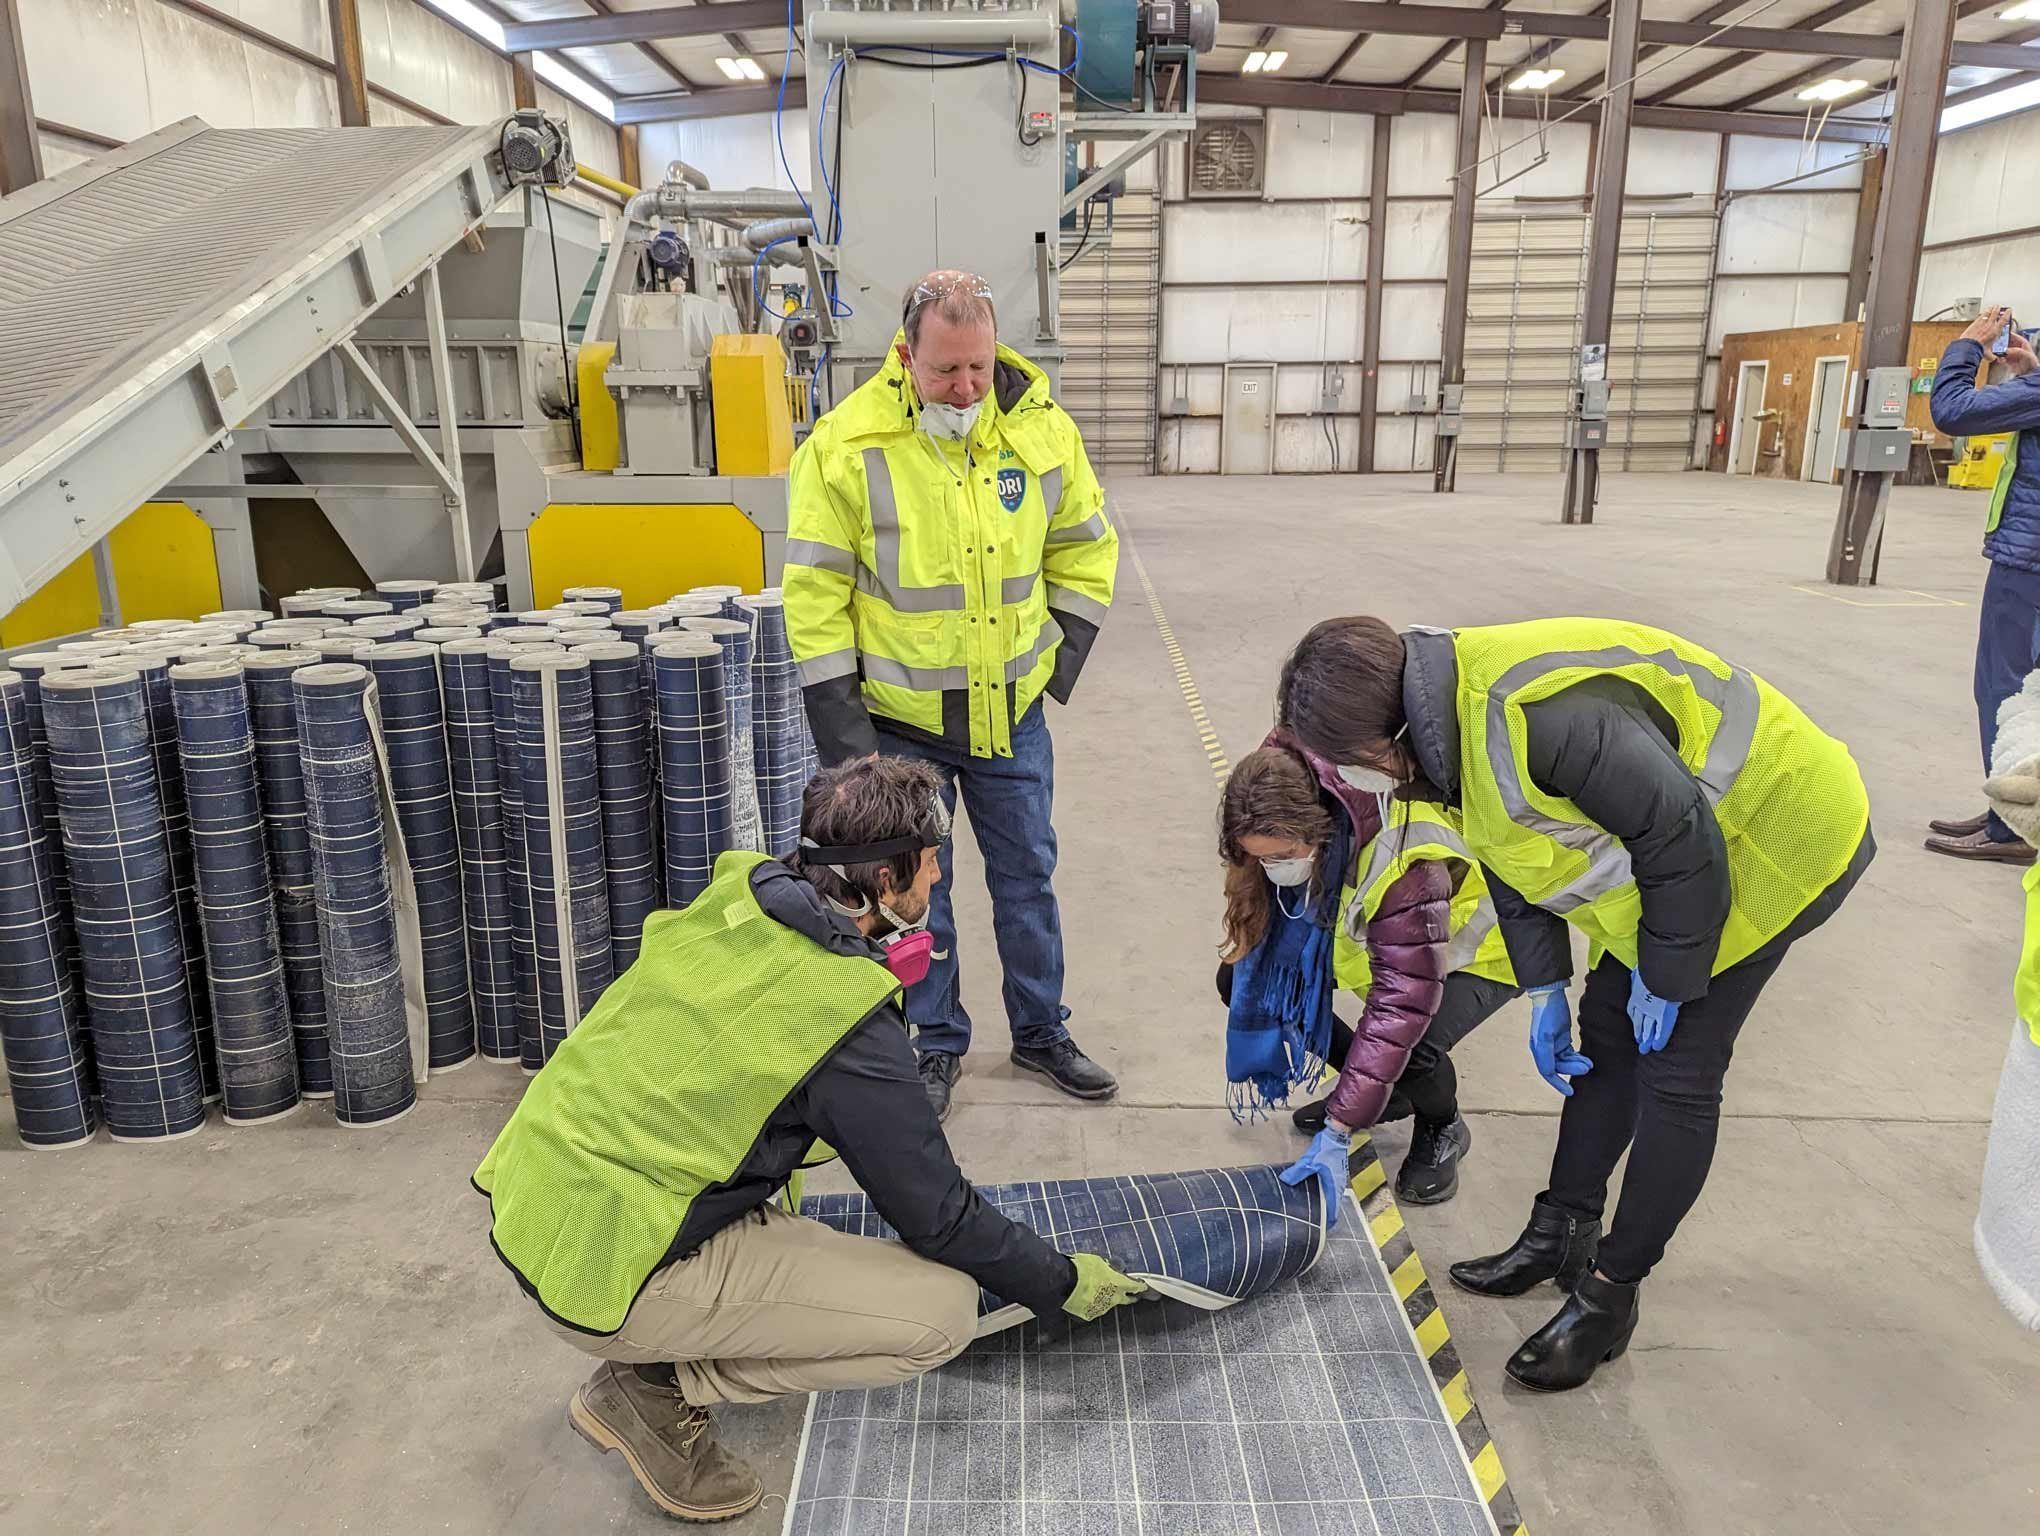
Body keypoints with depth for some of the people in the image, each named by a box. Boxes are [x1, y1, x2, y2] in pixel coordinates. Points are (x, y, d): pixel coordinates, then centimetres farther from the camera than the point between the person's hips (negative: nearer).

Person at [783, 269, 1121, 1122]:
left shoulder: (1043, 431, -6)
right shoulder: (846, 446, -16)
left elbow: (1086, 549, 9)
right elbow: (814, 596, -12)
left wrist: (1063, 653, 3)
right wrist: (842, 724, -13)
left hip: (1012, 711, 3)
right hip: (901, 721, -3)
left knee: (1027, 874, 15)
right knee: (917, 887, 10)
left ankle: (1041, 1029, 34)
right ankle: (937, 1044, 30)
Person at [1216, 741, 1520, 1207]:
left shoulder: (1403, 862, -42)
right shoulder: (1285, 835, -25)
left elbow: (1399, 1005, -42)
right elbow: (1261, 926, -10)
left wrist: (1337, 1133, -42)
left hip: (1469, 952, -6)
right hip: (1360, 937, 6)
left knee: (1410, 1046, -35)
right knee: (1239, 978, -13)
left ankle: (1442, 1130, 4)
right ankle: (1376, 1091, 8)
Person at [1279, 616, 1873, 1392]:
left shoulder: (1534, 716, -38)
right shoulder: (1452, 723, -7)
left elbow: (1682, 841, -29)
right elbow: (1514, 857, 6)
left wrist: (1665, 976, -16)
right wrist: (1545, 990, 6)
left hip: (1770, 836, -9)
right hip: (1671, 846, 9)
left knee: (1677, 1074, -4)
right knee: (1606, 1036, 14)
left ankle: (1609, 1296, 10)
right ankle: (1562, 1233, 29)